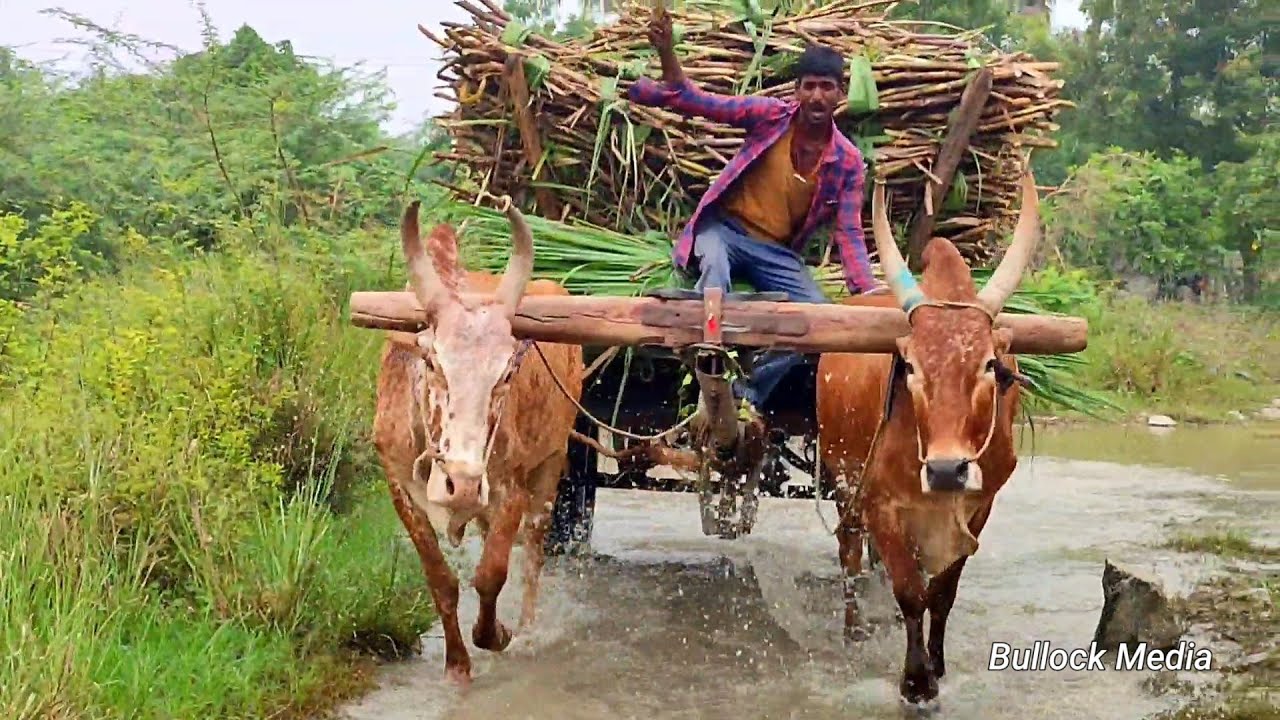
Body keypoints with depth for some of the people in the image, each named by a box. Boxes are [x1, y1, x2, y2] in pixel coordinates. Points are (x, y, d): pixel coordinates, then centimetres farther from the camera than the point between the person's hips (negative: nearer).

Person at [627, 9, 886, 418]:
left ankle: (749, 394, -3)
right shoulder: (770, 115, -9)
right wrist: (666, 53, -26)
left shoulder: (848, 161, -4)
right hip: (726, 229, -3)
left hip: (778, 253, 3)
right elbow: (698, 103, -11)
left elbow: (848, 231, -6)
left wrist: (865, 287, -21)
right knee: (715, 268, -37)